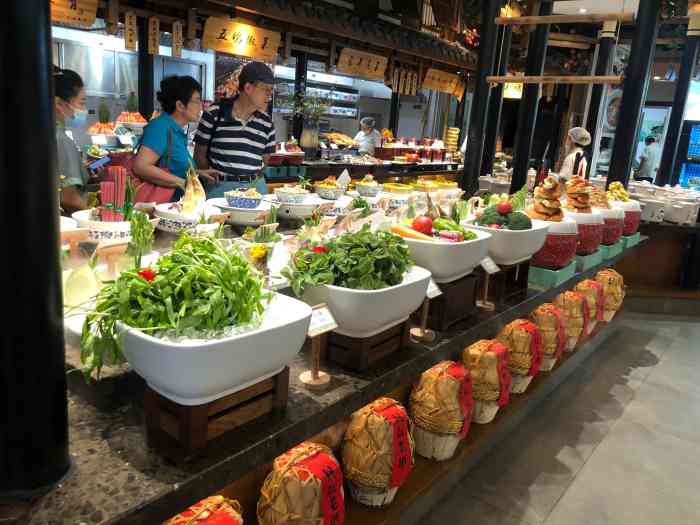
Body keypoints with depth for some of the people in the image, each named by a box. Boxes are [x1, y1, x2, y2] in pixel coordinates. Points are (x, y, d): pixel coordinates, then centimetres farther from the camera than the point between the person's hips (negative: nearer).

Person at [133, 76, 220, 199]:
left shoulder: (178, 131, 16)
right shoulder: (161, 127, -10)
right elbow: (140, 167, -21)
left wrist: (198, 173, 17)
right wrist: (182, 183, -20)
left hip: (175, 201, 8)